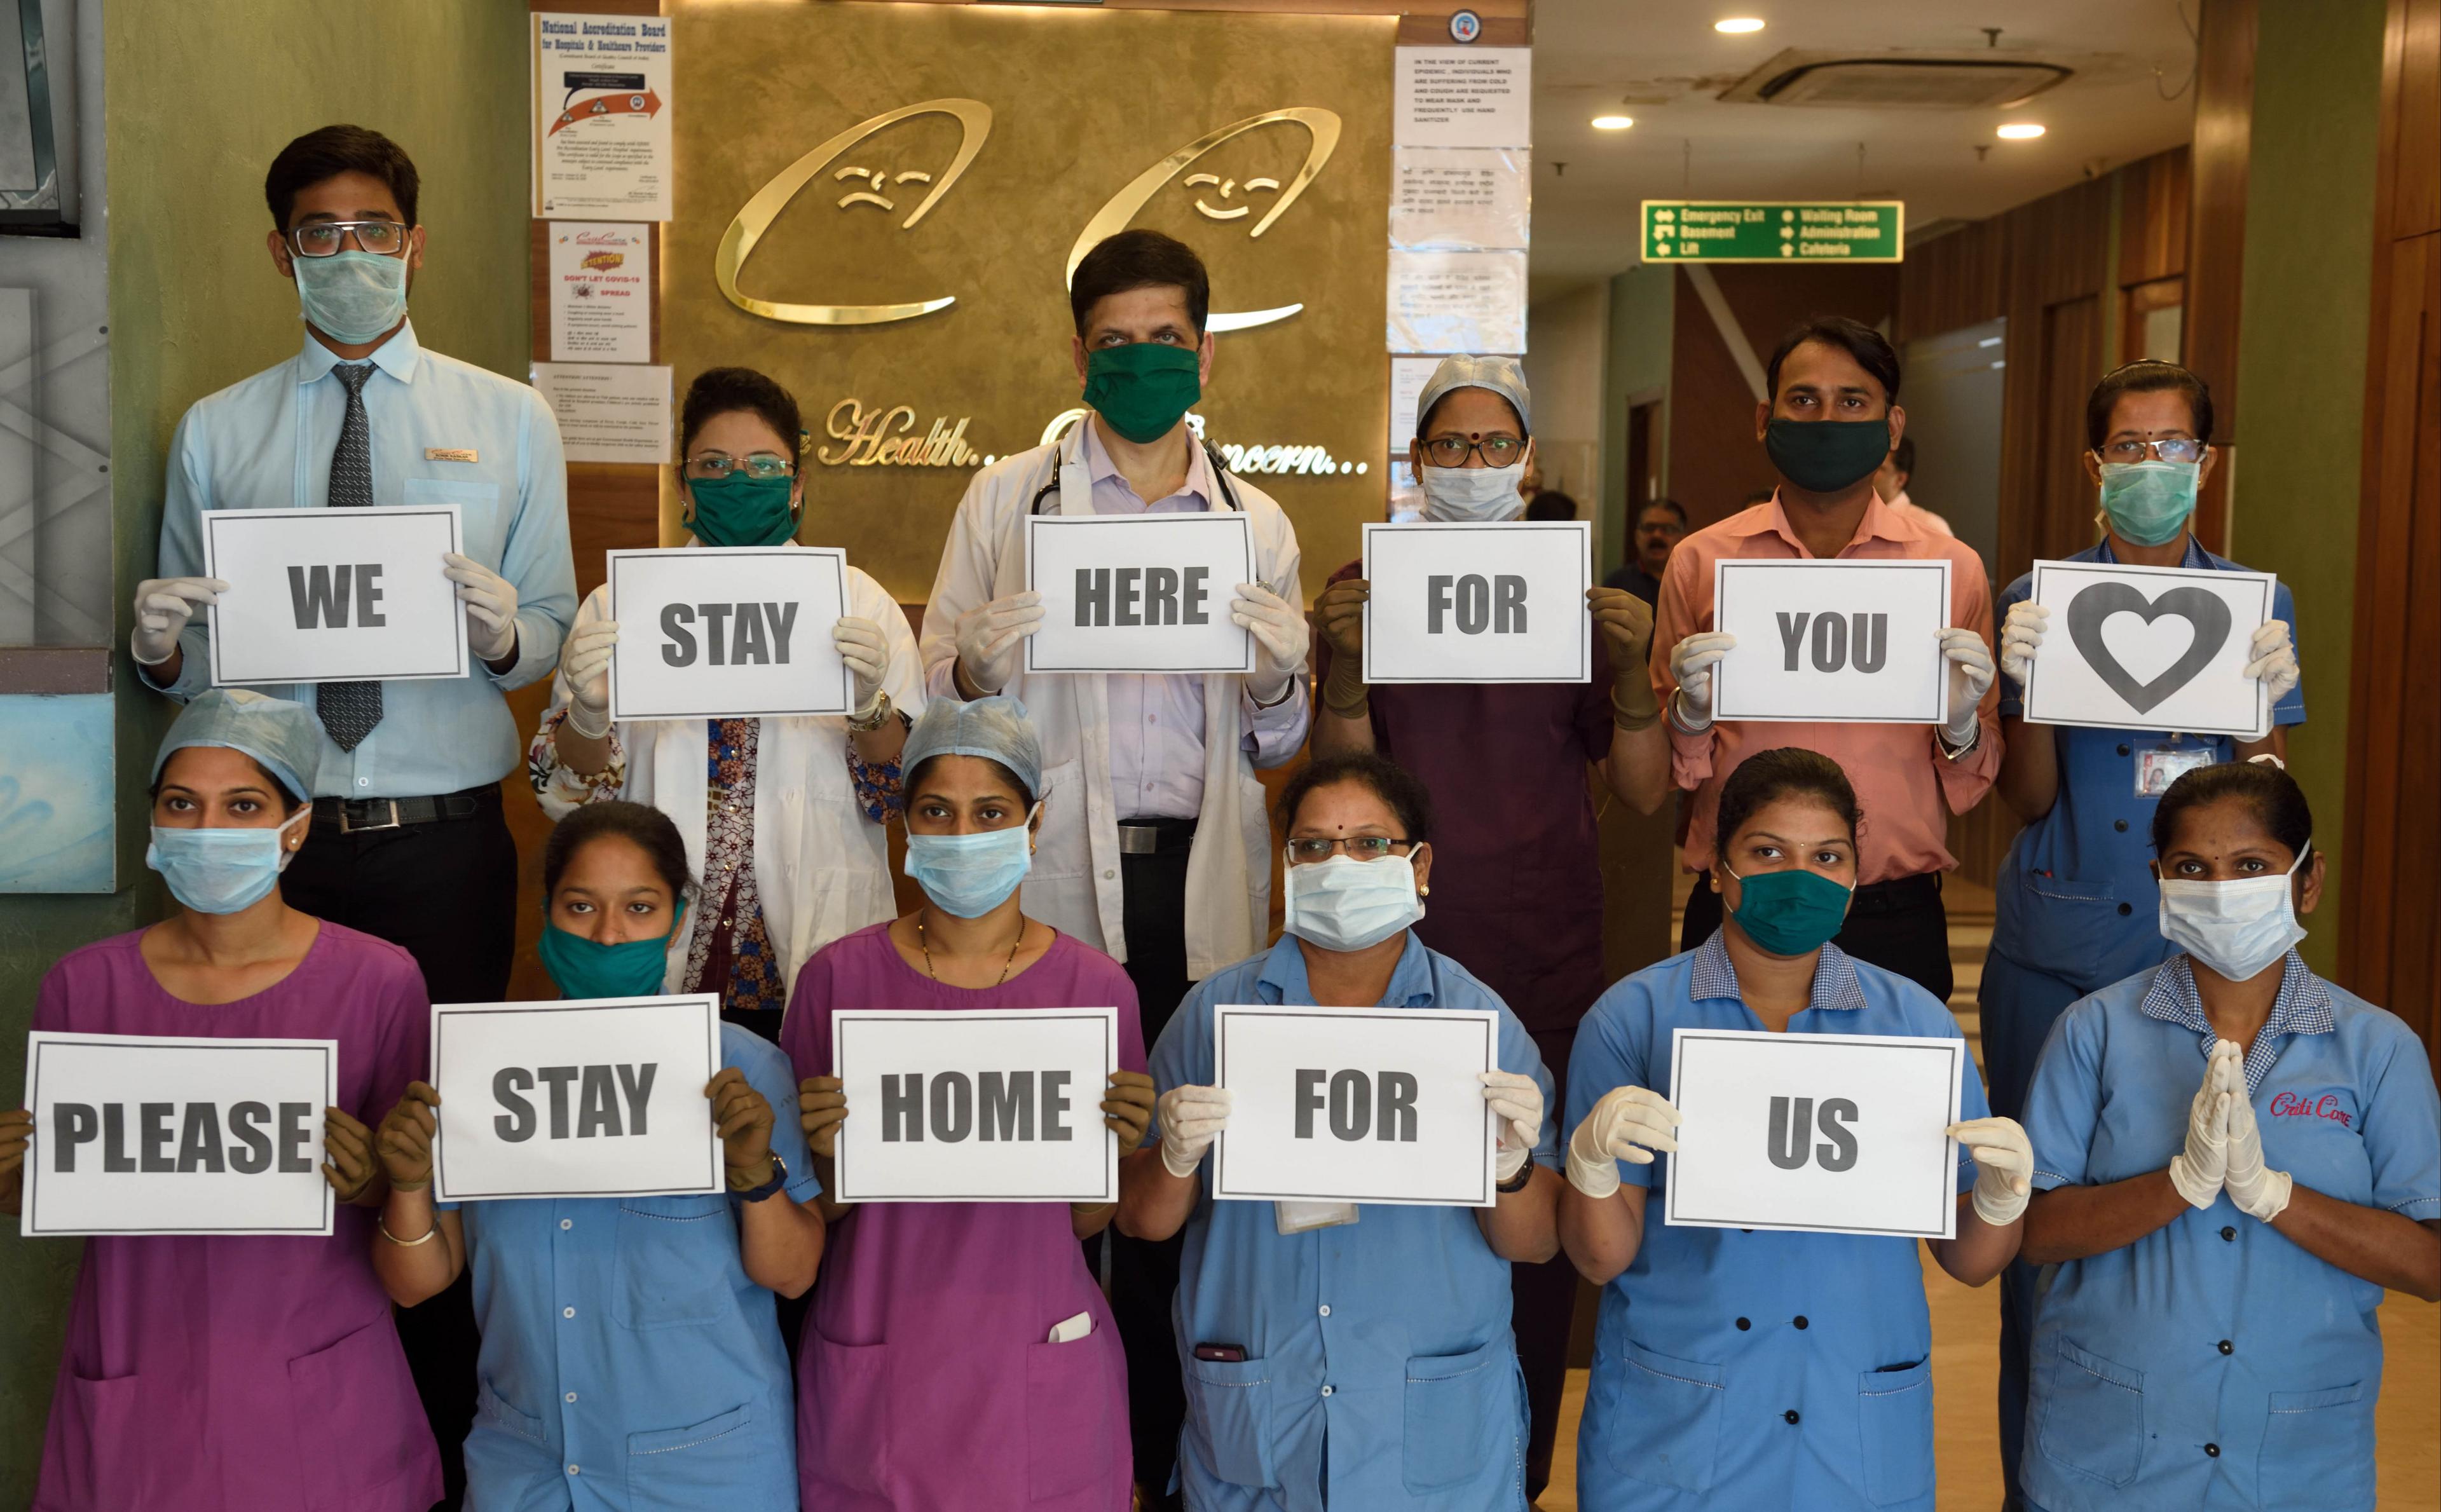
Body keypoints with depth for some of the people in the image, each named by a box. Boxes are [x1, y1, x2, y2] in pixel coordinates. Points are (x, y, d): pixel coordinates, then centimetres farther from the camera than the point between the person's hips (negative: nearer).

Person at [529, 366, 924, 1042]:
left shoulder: (859, 604, 3)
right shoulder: (618, 607, 5)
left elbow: (908, 795, -1)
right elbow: (569, 797, 2)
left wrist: (869, 704, -20)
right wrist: (587, 716, -18)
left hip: (818, 962, 0)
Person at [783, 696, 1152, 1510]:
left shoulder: (1095, 986, -5)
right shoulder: (839, 977, -6)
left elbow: (1085, 1221, 2)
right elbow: (816, 1216, 2)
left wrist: (1114, 1143, -17)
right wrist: (829, 1154, -18)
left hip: (1040, 1366, 0)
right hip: (878, 1360, 0)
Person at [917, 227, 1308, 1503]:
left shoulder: (1256, 523, 12)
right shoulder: (1008, 499, 8)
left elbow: (1275, 748, 15)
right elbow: (932, 700, 7)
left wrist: (1280, 678, -6)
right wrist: (976, 666, -15)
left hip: (1199, 882, 1)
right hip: (1048, 881, -1)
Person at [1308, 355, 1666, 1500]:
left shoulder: (1576, 598, 7)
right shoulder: (1365, 592, 4)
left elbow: (1644, 791, 3)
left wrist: (1631, 667, -13)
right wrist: (1343, 665, -17)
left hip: (1546, 963, 1)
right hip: (1401, 956, -1)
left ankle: (1521, 1474, 20)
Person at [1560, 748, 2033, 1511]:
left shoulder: (1916, 1022, 1)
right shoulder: (1634, 1017, -5)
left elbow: (1968, 1263, 3)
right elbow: (1602, 1260, -7)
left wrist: (2001, 1195, -18)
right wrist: (1592, 1163, -27)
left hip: (1858, 1437, 2)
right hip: (1671, 1432, -2)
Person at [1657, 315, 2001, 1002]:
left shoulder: (1954, 569, 4)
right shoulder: (1701, 561, 3)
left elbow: (1971, 789, 8)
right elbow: (1660, 775, 8)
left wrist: (1960, 724, -11)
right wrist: (1691, 713, -11)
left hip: (1896, 920, 0)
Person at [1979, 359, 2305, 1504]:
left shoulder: (2258, 604, 8)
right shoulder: (2041, 600, 4)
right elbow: (2027, 801, 0)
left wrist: (2262, 700, -14)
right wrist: (2031, 682, -16)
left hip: (2201, 953, 1)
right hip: (2058, 949, -1)